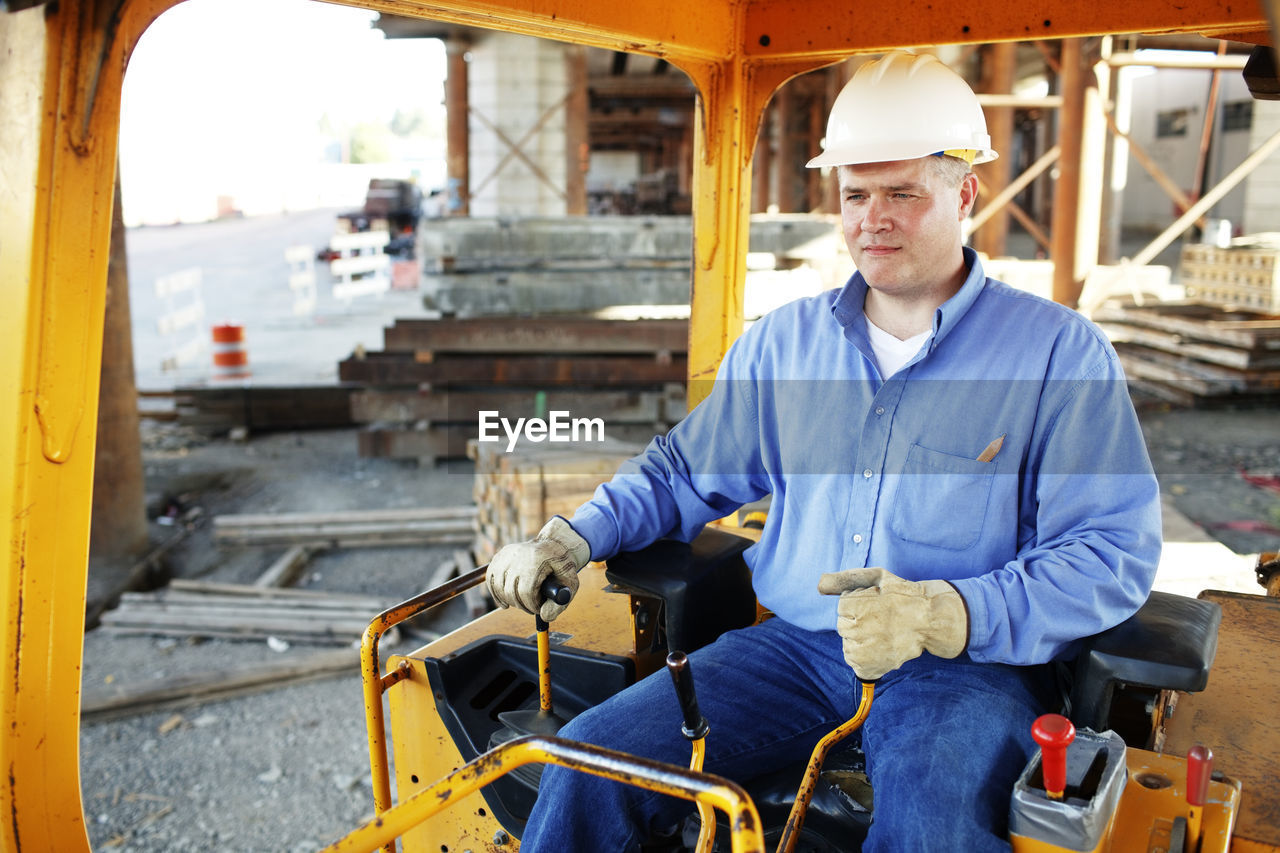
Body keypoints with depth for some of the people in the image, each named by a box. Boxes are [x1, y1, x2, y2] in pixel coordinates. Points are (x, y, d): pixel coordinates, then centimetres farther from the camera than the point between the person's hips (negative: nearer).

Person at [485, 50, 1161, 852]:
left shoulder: (1062, 353, -1)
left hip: (964, 669, -3)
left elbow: (1116, 550, -7)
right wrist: (575, 536, 3)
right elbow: (686, 470, 20)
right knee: (590, 761, -15)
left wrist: (948, 613, -23)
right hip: (795, 647, 4)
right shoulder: (783, 341, 13)